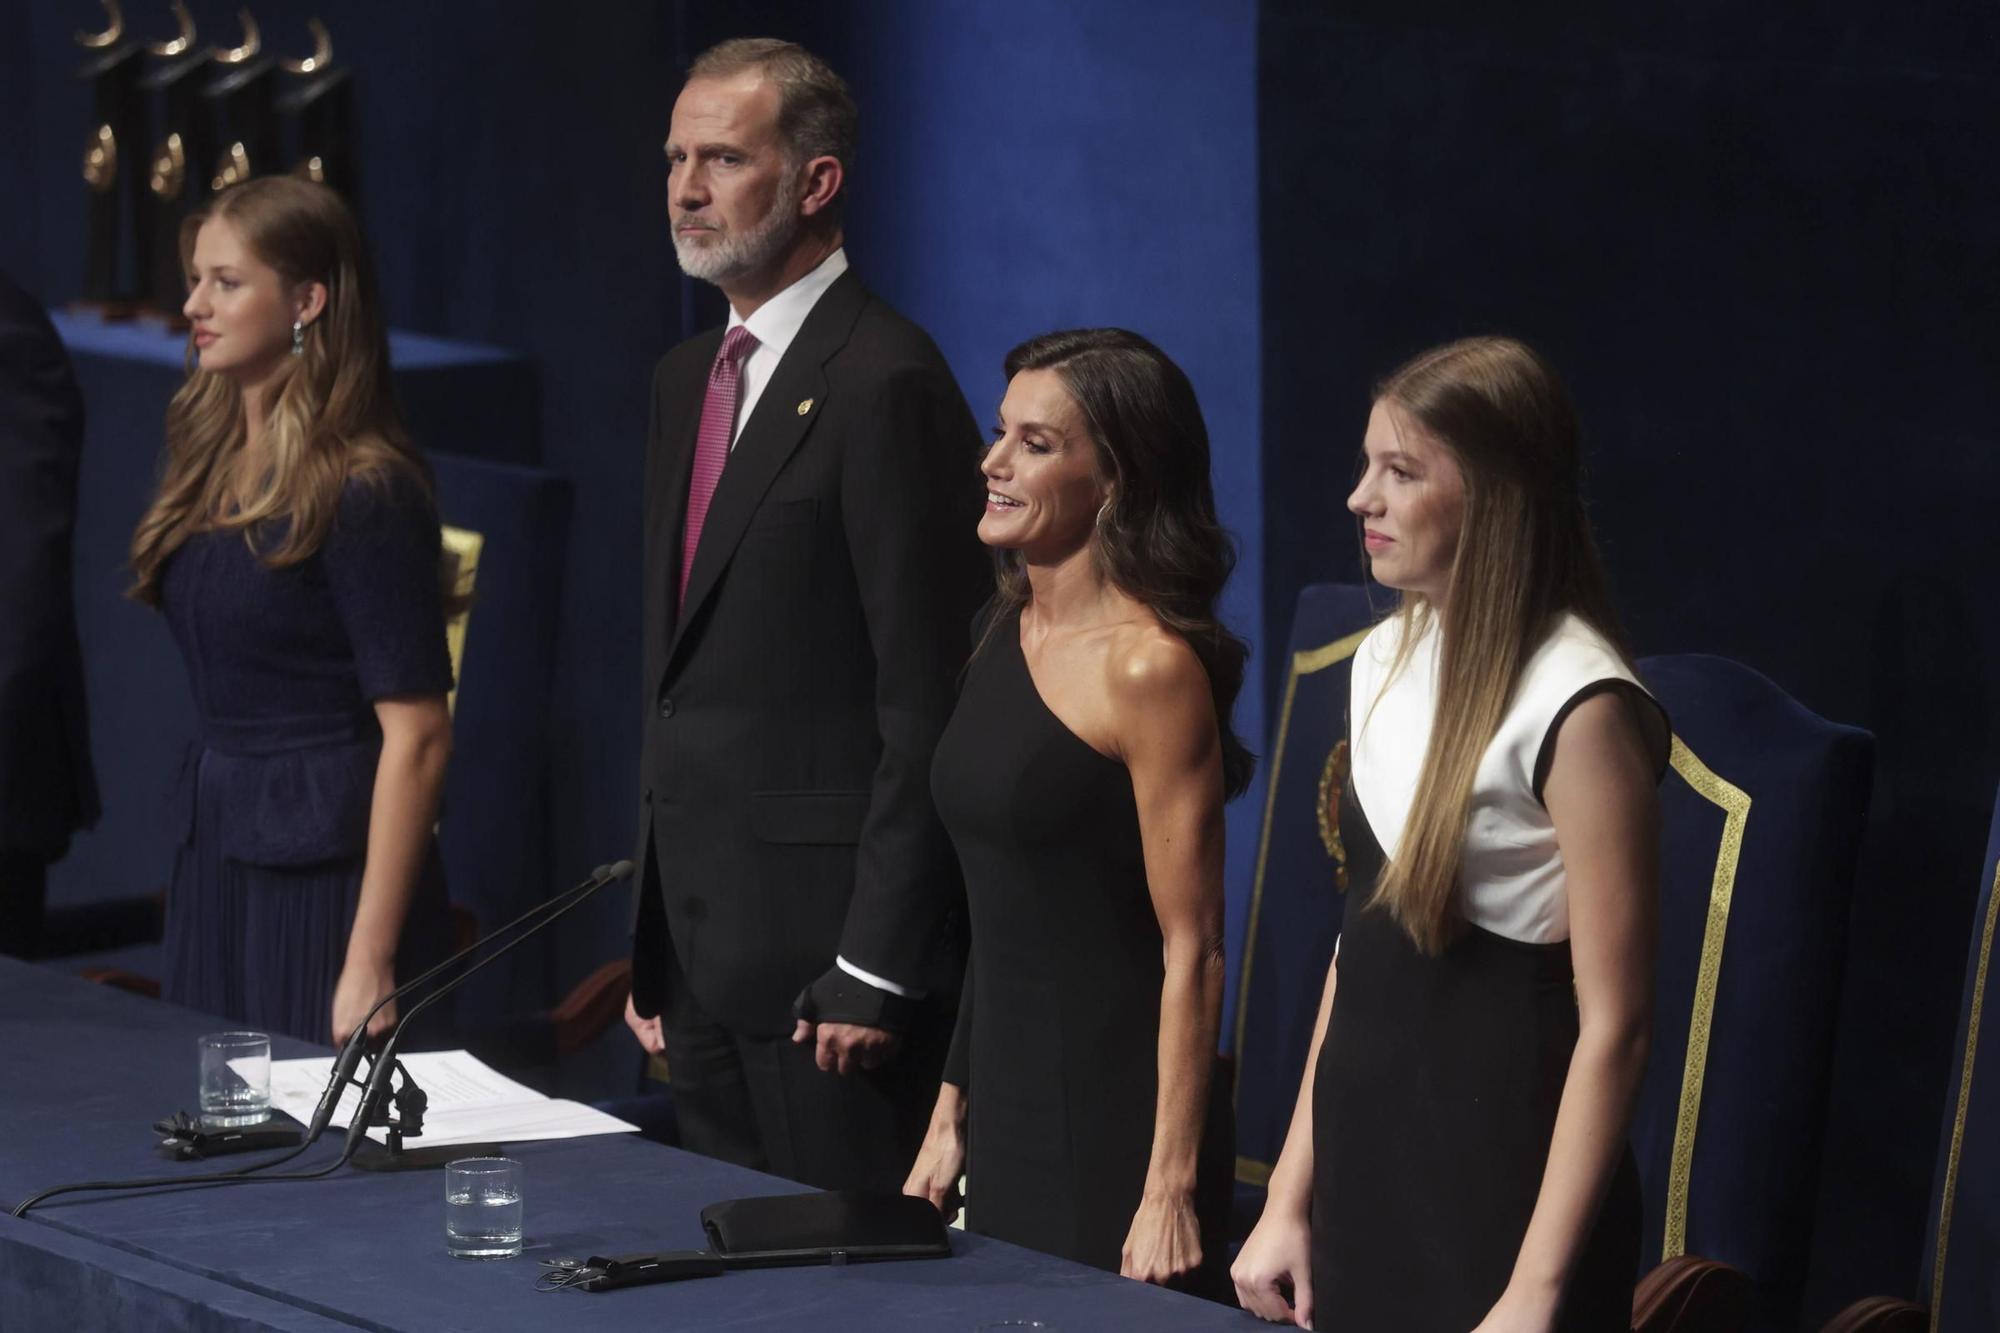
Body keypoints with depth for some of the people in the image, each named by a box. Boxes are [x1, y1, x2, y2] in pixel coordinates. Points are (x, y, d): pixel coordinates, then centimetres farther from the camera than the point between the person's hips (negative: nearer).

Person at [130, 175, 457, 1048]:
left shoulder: (365, 493, -14)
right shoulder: (205, 461, 9)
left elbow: (416, 737, -17)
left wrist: (369, 964, -21)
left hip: (327, 867, -8)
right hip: (212, 853, 8)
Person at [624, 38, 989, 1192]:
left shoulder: (885, 383, -13)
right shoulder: (690, 379, 16)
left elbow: (926, 705, -16)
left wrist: (876, 969, -18)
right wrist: (653, 945, 17)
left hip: (824, 927, -9)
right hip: (702, 926, 9)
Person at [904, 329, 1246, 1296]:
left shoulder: (1150, 668, -15)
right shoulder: (1008, 634, 8)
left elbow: (1191, 953, -16)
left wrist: (1170, 1191, -18)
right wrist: (949, 1120, 15)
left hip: (1114, 1112, -8)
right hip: (1006, 1104, 8)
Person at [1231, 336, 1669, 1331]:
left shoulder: (1579, 709, -17)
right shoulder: (1387, 661, 7)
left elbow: (1613, 1025, -18)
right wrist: (1290, 1196, 11)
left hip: (1502, 1185, -7)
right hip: (1366, 1170, 7)